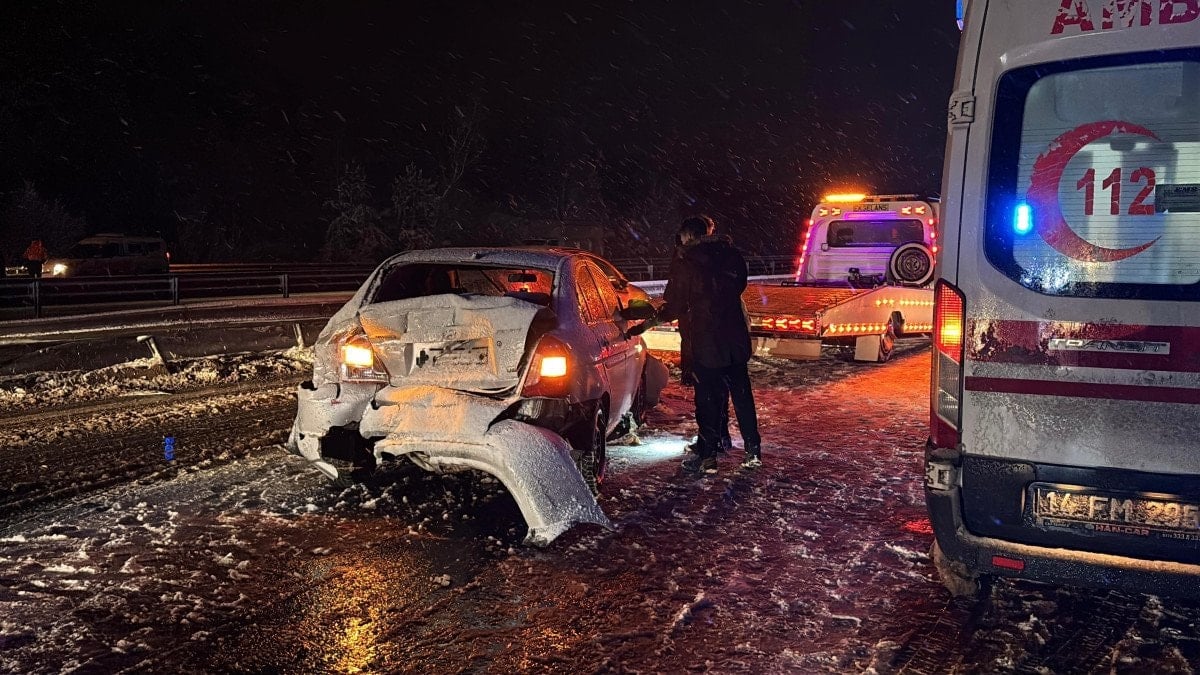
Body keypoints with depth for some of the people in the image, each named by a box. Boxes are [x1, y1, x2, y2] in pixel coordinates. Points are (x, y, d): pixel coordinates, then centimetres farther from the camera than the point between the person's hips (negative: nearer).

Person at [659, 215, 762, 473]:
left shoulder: (685, 265, -12)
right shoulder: (731, 256, 3)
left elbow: (674, 307, -9)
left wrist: (657, 315, 11)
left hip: (704, 343, -5)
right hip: (735, 338, 5)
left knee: (707, 399, 3)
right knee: (742, 395, 13)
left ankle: (707, 456, 9)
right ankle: (753, 451, 19)